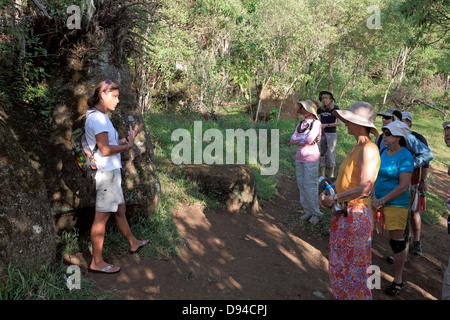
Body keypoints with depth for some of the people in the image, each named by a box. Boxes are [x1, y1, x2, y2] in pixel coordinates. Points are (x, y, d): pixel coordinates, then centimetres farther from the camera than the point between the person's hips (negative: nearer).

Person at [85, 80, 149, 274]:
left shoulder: (101, 117, 17)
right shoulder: (97, 117, -16)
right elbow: (105, 149, -21)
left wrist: (130, 137, 12)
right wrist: (127, 146, -9)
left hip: (112, 171, 10)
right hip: (106, 172, -10)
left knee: (119, 210, 22)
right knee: (102, 216, -3)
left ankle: (133, 243, 38)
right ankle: (96, 262, 7)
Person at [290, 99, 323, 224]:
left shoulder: (316, 123, -6)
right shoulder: (300, 125, 13)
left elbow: (309, 139, -19)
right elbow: (292, 140, 2)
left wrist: (299, 139, -4)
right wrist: (305, 139, -10)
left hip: (311, 159, -7)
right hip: (299, 158, 7)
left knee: (311, 186, -3)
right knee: (301, 185, 10)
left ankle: (316, 213, 10)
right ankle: (307, 211, 22)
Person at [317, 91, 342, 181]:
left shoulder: (335, 108, -6)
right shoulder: (321, 109, 6)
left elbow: (339, 123, -11)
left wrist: (326, 125, -14)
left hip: (331, 134, -4)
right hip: (321, 134, 4)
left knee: (330, 154, 0)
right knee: (321, 154, 3)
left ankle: (332, 175, 12)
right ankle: (322, 176, 7)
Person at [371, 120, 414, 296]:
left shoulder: (405, 157, -15)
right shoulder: (383, 151, 6)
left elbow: (403, 186, -19)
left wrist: (381, 201, -17)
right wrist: (373, 195, -5)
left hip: (395, 204, -7)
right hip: (378, 200, 7)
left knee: (397, 242, 2)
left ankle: (398, 280, 20)